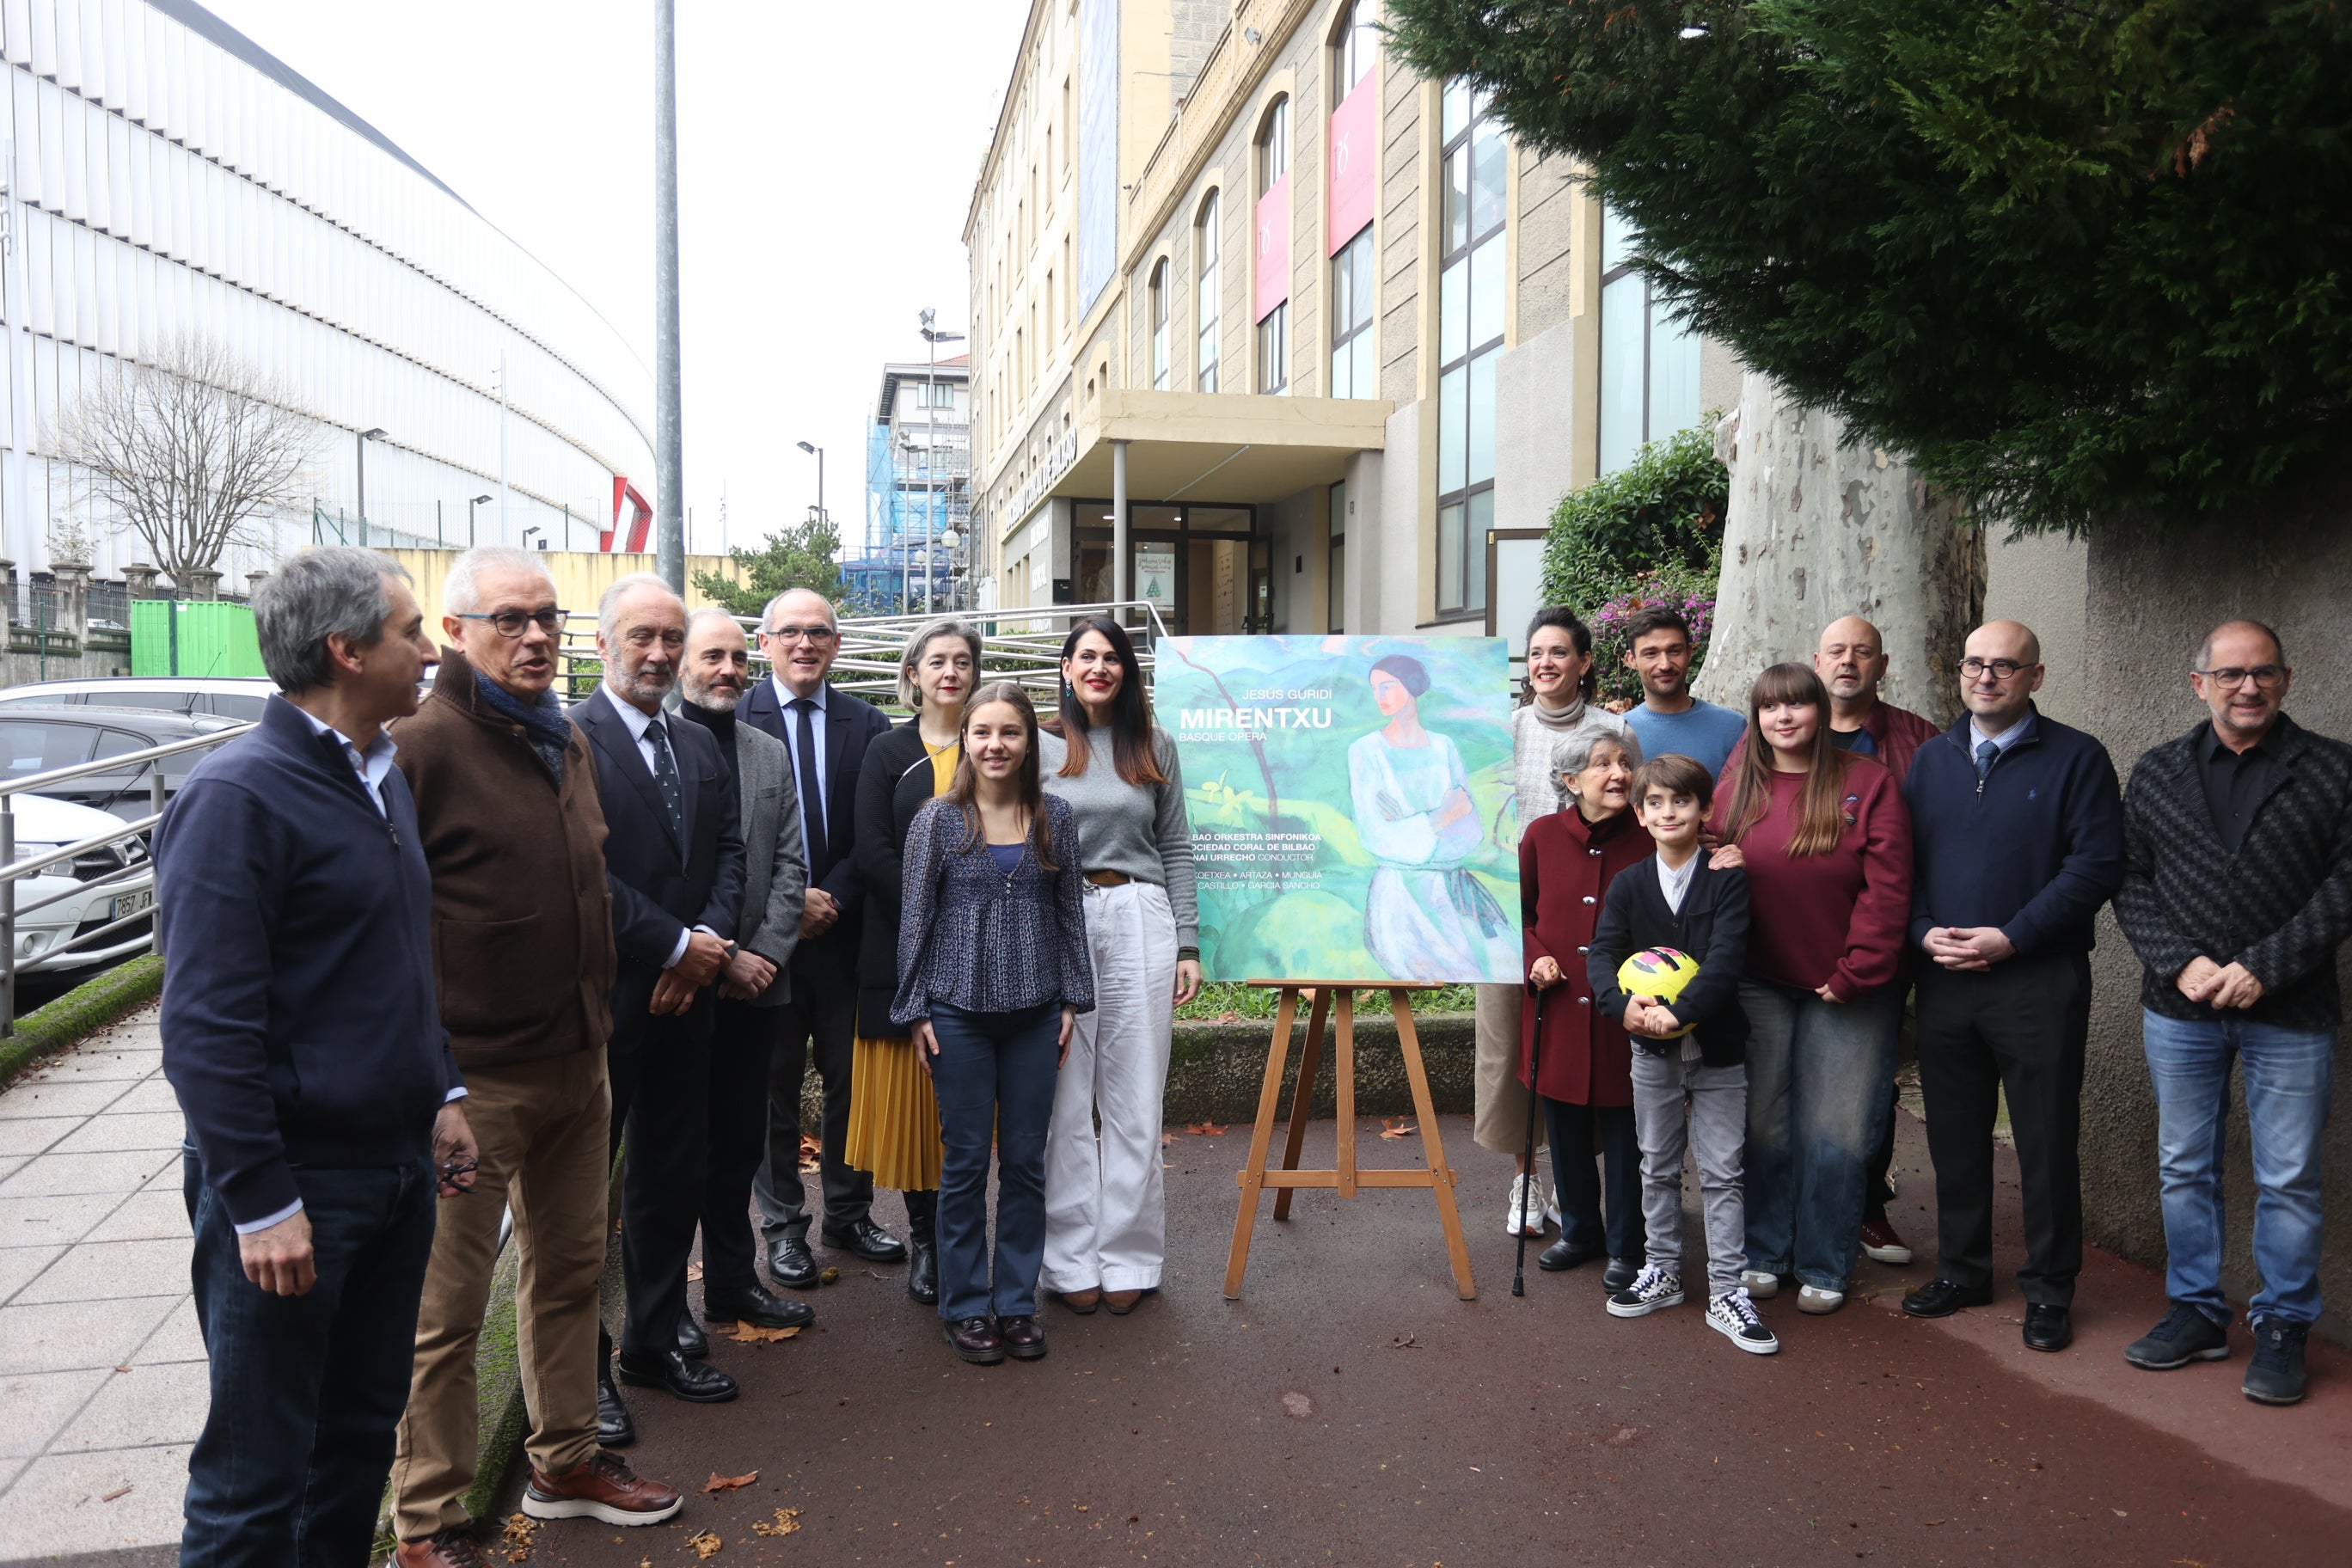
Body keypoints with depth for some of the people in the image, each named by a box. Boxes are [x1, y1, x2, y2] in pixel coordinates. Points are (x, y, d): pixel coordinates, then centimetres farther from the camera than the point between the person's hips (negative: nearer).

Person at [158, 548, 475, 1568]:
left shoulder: (383, 776, 11)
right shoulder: (237, 797, -16)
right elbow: (207, 1025, -19)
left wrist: (442, 1094, 15)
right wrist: (261, 1205, -19)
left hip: (397, 1167, 8)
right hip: (294, 1185, -8)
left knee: (364, 1428, 19)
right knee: (257, 1471, 5)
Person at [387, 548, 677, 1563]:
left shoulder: (566, 742, 11)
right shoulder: (421, 745, -14)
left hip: (577, 1061, 8)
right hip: (472, 1079, -7)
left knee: (570, 1271, 19)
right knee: (447, 1309, 5)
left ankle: (564, 1462, 36)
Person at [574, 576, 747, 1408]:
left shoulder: (700, 746, 13)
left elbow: (728, 852, 9)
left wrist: (709, 943, -7)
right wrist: (678, 945, -15)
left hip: (683, 995, 7)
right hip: (601, 999, -7)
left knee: (672, 1179, 16)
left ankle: (654, 1342, 31)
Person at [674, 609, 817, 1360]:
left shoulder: (772, 755, 13)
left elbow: (790, 866, 9)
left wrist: (766, 953, -4)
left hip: (755, 981, 5)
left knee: (740, 1140, 15)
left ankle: (733, 1282, 29)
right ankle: (663, 1302, 18)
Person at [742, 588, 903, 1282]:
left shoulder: (867, 724, 6)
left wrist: (833, 896, -11)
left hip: (847, 931, 3)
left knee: (853, 1077, 11)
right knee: (774, 1082, 8)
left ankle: (848, 1214, 26)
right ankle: (783, 1226, 21)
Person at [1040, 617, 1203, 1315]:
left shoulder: (1153, 748, 11)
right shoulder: (1038, 747, 6)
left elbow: (1176, 848, 10)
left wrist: (1188, 943, 4)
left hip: (1140, 921, 1)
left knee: (1135, 1099, 3)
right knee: (1064, 1101, 2)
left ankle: (1129, 1257, 14)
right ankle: (1071, 1259, 13)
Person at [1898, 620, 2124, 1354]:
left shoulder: (2076, 758, -3)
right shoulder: (1932, 758, 11)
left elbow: (2098, 865, -10)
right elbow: (1901, 860, 11)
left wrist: (2010, 936, -16)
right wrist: (1925, 931, -6)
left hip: (2038, 982, -4)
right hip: (1943, 979, 4)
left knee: (2046, 1141, 4)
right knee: (1954, 1134, 13)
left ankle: (2049, 1289, 19)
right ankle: (1962, 1269, 28)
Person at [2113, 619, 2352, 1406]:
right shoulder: (2156, 773, 6)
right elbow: (2130, 883, 4)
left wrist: (2263, 968, -14)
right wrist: (2180, 963, -10)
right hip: (2181, 1008, 3)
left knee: (2288, 1180, 5)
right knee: (2184, 1169, 11)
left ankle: (2282, 1328, 20)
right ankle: (2196, 1312, 25)